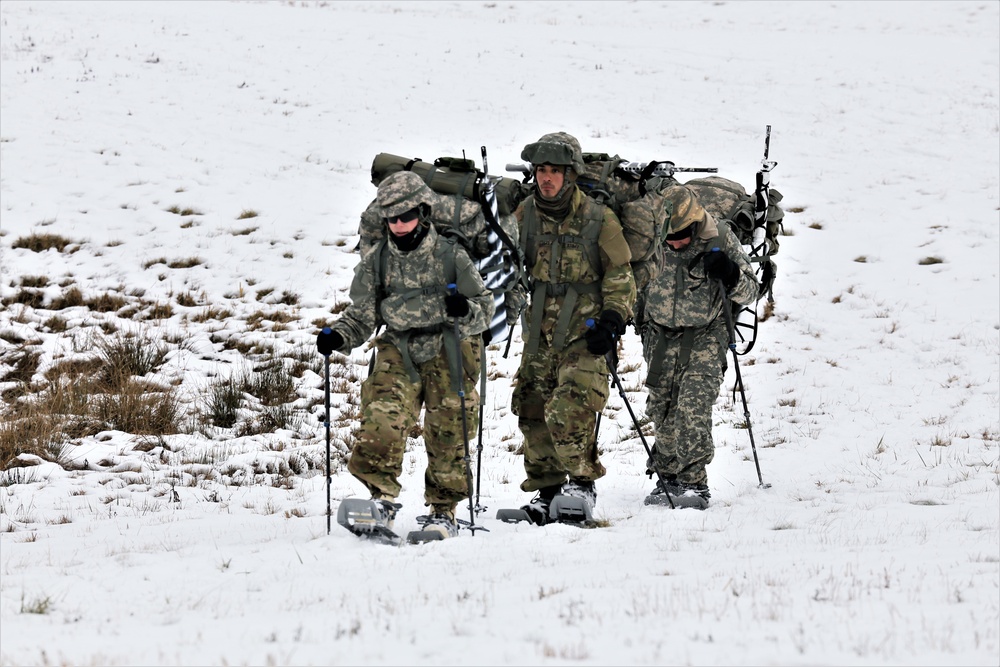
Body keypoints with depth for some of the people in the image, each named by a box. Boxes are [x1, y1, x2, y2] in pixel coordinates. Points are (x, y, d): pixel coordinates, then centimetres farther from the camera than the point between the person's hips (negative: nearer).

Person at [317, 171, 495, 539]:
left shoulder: (451, 256, -4)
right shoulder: (376, 260, 3)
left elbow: (485, 308, -1)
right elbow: (362, 315, 8)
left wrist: (464, 310, -23)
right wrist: (337, 336, -10)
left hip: (449, 349, -2)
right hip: (398, 349, 2)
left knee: (447, 433, -1)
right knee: (382, 416, -19)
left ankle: (443, 511, 11)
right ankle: (382, 498, -18)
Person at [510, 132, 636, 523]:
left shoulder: (598, 220, -2)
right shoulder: (525, 215, 8)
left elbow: (620, 275, 2)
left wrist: (613, 319, -7)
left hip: (583, 332, -5)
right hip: (539, 330, 5)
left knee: (571, 410, -19)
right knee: (532, 410, 2)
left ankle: (582, 482, -5)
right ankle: (547, 490, 12)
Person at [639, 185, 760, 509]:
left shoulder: (720, 239, -12)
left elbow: (749, 293, -5)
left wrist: (730, 273, -25)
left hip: (705, 338, -3)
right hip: (661, 337, 3)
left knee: (693, 409, -18)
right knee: (661, 411, 6)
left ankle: (693, 482, -16)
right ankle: (669, 479, 20)